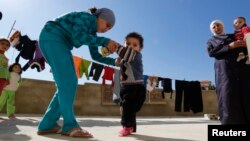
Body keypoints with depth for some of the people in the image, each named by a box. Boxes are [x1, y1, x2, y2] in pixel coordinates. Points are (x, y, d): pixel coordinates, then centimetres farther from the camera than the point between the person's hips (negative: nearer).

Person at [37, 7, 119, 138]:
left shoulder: (92, 32, 15)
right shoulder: (87, 17, -9)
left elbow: (96, 56, 15)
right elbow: (77, 37, -28)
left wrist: (114, 61, 2)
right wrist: (105, 41, -27)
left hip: (60, 43, 10)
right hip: (51, 37, -9)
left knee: (68, 84, 0)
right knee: (68, 82, -18)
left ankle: (47, 124, 2)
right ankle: (70, 125, -14)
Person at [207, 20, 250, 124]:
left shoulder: (234, 36, 28)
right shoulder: (211, 41, 20)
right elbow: (211, 53, 2)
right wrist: (229, 46, -7)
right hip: (224, 69, -2)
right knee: (228, 96, -14)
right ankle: (230, 122, -18)